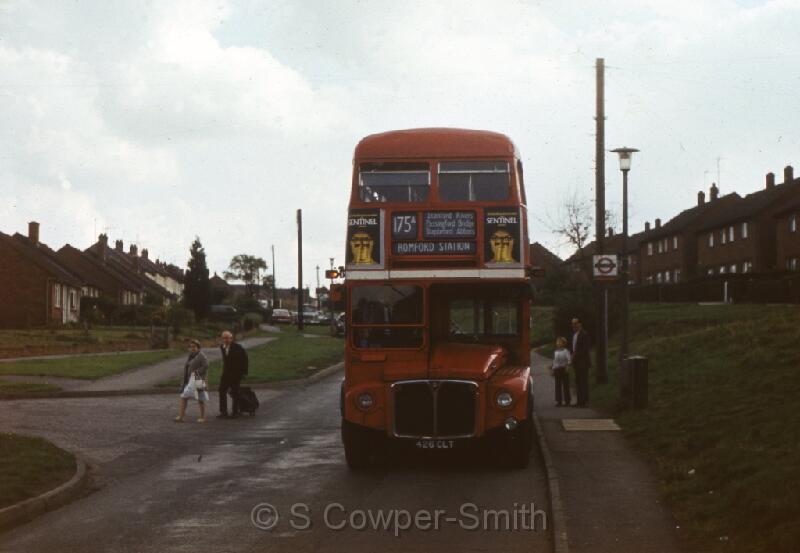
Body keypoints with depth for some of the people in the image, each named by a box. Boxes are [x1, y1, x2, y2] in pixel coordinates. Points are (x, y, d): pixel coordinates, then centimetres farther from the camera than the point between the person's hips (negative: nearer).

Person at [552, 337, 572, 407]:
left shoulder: (566, 351, -1)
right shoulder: (556, 352, 14)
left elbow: (569, 360, -9)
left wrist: (567, 367, -22)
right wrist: (553, 369, 12)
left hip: (564, 369, -4)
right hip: (557, 369, 4)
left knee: (565, 385, -1)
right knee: (558, 385, 3)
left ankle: (567, 401, 5)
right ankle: (558, 401, 8)